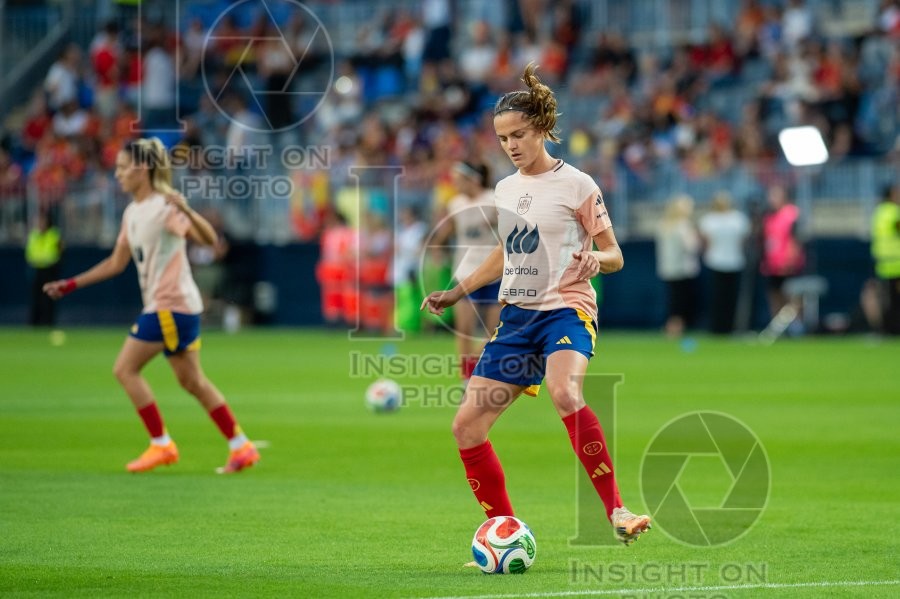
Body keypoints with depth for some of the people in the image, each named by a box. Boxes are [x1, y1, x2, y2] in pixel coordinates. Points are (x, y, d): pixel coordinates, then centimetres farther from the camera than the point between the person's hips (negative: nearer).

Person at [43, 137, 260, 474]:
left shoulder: (165, 206, -13)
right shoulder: (132, 213, 14)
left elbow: (209, 240, -23)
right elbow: (116, 263, 22)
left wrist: (187, 211, -41)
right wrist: (71, 285, 21)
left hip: (171, 305, -9)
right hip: (163, 306, 9)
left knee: (125, 369, -7)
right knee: (192, 382, 11)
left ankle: (161, 445, -1)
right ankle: (241, 447, 14)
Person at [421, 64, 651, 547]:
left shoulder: (576, 185, -4)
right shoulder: (505, 190, 13)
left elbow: (614, 255, -2)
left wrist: (597, 260, -25)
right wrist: (455, 294, 27)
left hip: (565, 310, -7)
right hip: (516, 316, 7)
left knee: (565, 395, -37)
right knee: (466, 427, -2)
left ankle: (616, 511, -34)